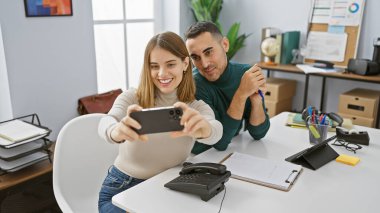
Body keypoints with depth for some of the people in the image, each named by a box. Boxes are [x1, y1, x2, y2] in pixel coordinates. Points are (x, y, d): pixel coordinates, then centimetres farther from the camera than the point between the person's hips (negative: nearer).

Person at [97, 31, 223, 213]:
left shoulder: (198, 108, -6)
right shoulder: (131, 98, -10)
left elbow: (216, 131, -29)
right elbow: (107, 122, -31)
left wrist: (203, 129, -54)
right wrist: (117, 131, -56)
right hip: (121, 191, -2)